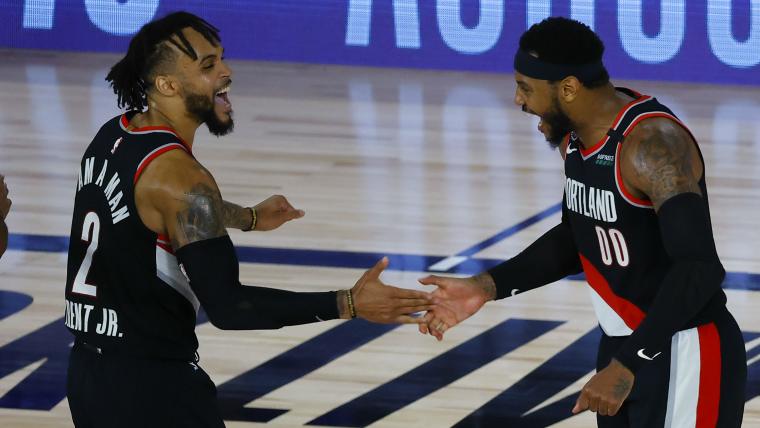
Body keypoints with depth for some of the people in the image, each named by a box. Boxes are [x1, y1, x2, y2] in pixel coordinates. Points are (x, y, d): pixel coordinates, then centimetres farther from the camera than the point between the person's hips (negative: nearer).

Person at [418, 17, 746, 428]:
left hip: (685, 356, -9)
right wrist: (488, 286, 7)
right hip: (624, 346, 9)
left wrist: (628, 365, -34)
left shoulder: (653, 144, -25)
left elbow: (699, 268, -31)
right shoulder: (576, 135, 3)